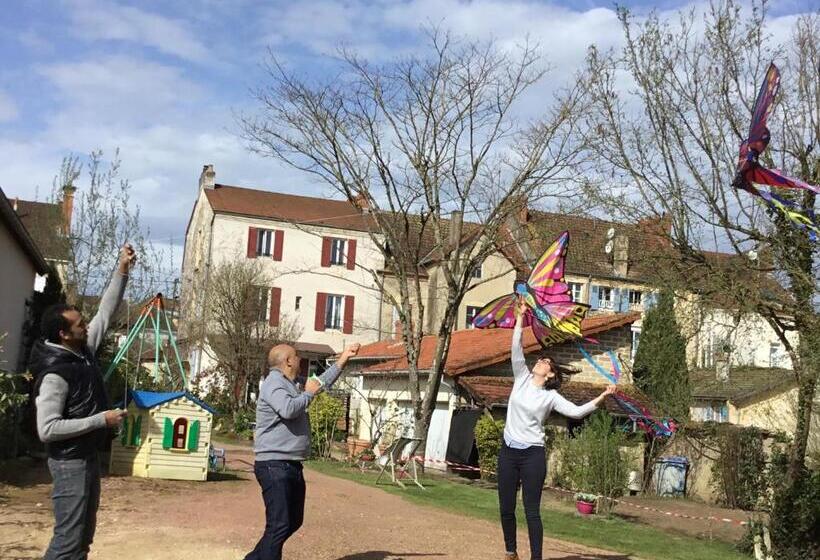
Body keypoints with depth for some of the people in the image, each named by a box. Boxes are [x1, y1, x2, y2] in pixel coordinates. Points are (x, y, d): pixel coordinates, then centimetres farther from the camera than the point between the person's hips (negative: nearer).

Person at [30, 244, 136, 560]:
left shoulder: (83, 351, 3)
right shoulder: (54, 374, -22)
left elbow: (105, 312, 12)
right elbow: (47, 429, -26)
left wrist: (122, 271, 4)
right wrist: (101, 420, -24)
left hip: (88, 456, 9)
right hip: (69, 462, -9)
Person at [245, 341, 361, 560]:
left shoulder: (290, 385, 19)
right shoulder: (273, 384, -12)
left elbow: (321, 383, 33)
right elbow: (288, 410, -30)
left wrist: (343, 358, 32)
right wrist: (308, 393, -13)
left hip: (292, 465, 10)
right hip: (275, 466, -10)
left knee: (293, 522, 17)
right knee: (279, 526, -13)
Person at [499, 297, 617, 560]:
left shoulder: (551, 396, -1)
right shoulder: (522, 378, 5)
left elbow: (575, 411, -10)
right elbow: (516, 350, -2)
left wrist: (601, 397, -15)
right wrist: (520, 318, -7)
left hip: (532, 454, -3)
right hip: (508, 451, 3)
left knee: (532, 510, -3)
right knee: (506, 507, 9)